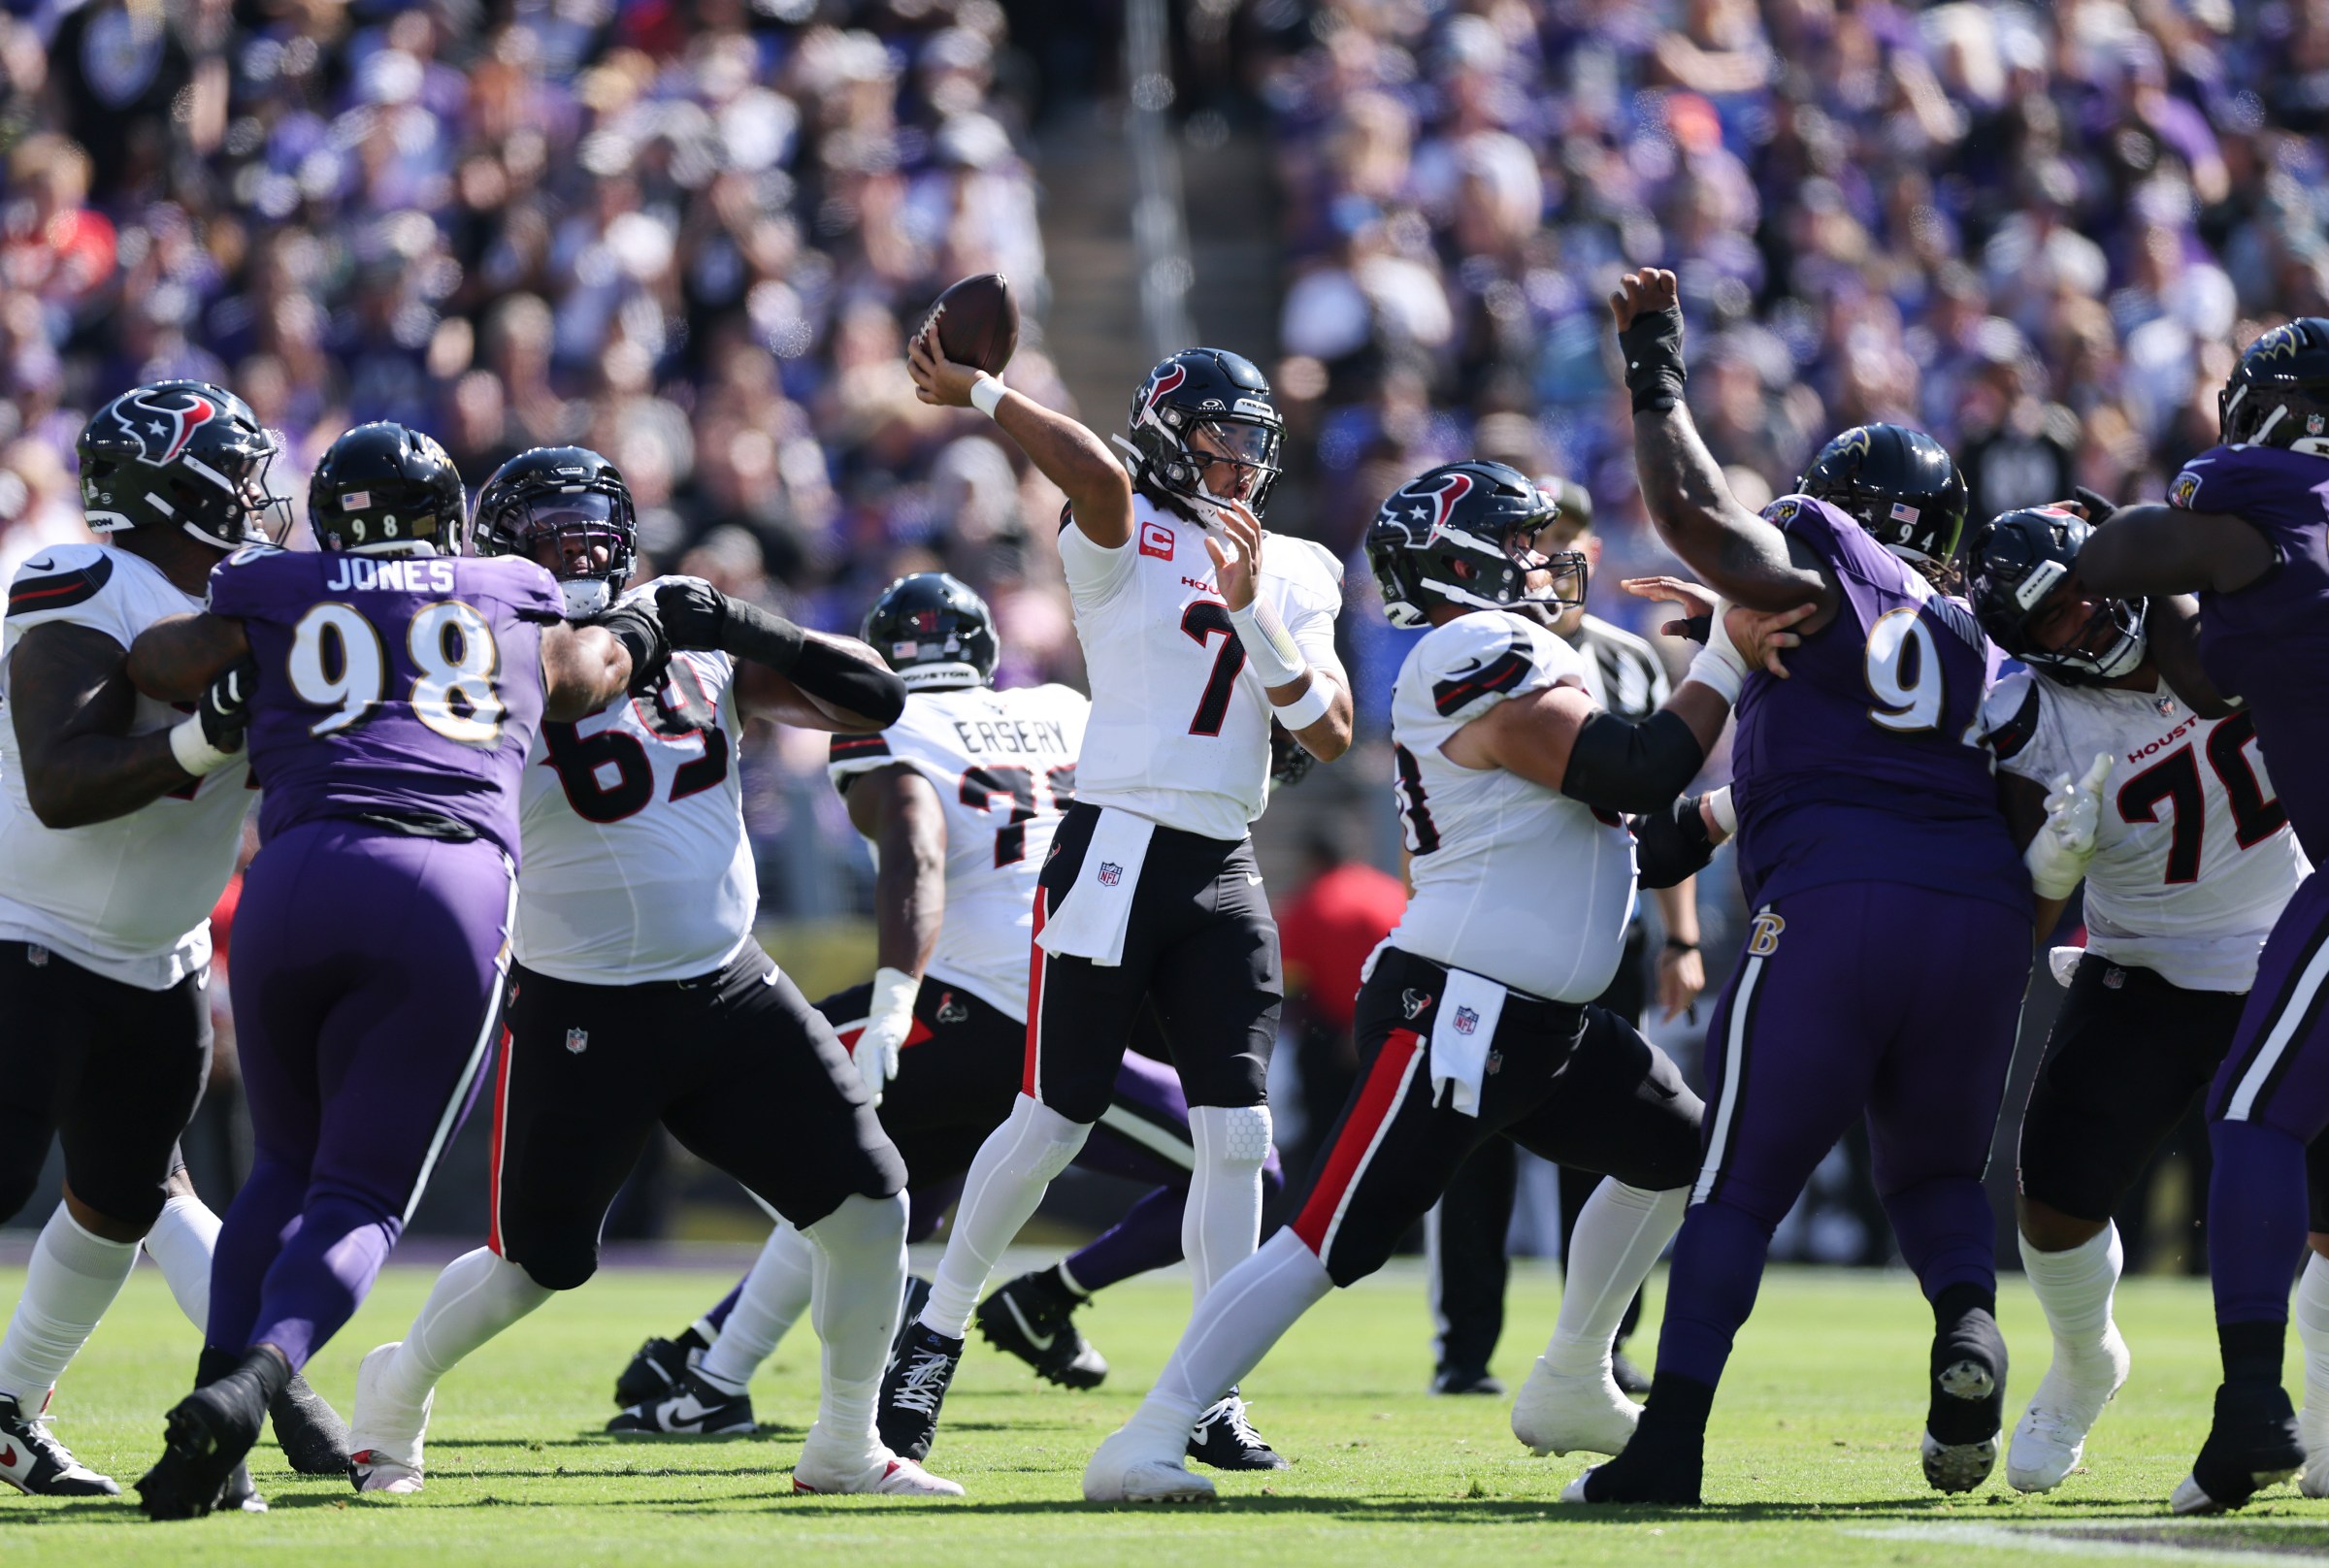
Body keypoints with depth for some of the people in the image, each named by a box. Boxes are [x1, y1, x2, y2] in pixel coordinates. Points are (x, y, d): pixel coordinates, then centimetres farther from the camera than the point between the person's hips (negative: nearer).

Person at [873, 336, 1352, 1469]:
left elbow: (1331, 735, 3)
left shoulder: (1296, 575, 13)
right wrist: (978, 394, -22)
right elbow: (1098, 473, -28)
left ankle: (1211, 1396, 4)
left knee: (1236, 1137, -2)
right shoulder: (1125, 538, -3)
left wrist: (1252, 609, -8)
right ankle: (937, 1333, 19)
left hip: (1223, 875, 5)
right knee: (1050, 1126, -1)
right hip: (1114, 854, -5)